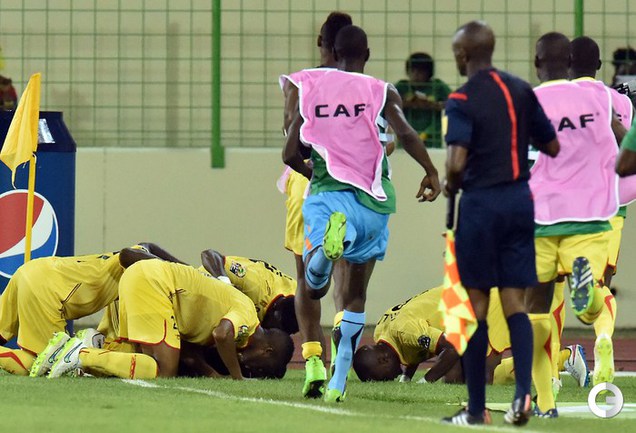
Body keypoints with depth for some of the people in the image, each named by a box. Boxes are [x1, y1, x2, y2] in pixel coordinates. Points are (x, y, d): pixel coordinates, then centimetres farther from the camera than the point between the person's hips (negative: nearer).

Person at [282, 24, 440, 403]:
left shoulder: (310, 90, 9)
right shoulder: (381, 92, 4)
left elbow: (291, 155, 8)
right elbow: (405, 133, -15)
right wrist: (431, 171, -2)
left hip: (326, 191, -1)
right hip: (371, 199, 1)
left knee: (315, 282, -13)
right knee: (355, 296, 14)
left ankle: (330, 238, -48)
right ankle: (339, 381, 8)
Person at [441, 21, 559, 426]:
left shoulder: (462, 101, -11)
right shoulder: (521, 90, 5)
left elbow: (456, 163, -22)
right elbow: (552, 147, 11)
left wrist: (451, 186, -1)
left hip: (481, 203, -4)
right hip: (520, 200, 4)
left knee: (476, 307, 3)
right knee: (515, 304, 4)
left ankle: (477, 408, 6)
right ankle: (523, 392, -15)